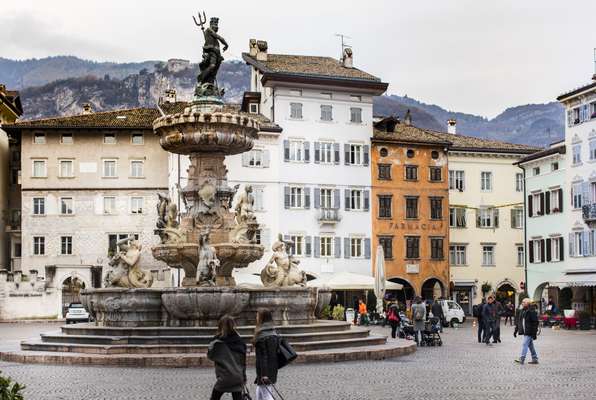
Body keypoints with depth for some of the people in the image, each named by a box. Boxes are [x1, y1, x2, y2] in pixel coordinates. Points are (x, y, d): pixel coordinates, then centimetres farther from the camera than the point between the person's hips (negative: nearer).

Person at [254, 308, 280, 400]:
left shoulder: (262, 335, -17)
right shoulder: (274, 334, 10)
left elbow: (263, 356, -20)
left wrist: (264, 374, -20)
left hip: (265, 372, -9)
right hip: (273, 371, 9)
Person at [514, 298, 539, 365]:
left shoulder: (532, 312, -14)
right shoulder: (522, 311, 11)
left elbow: (535, 323, -16)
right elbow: (518, 321, 17)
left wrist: (534, 333, -19)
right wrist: (516, 330, 14)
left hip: (529, 332, -9)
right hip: (525, 332, 9)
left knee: (524, 344, -13)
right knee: (530, 345, 13)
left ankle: (522, 359, -14)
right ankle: (535, 359, 21)